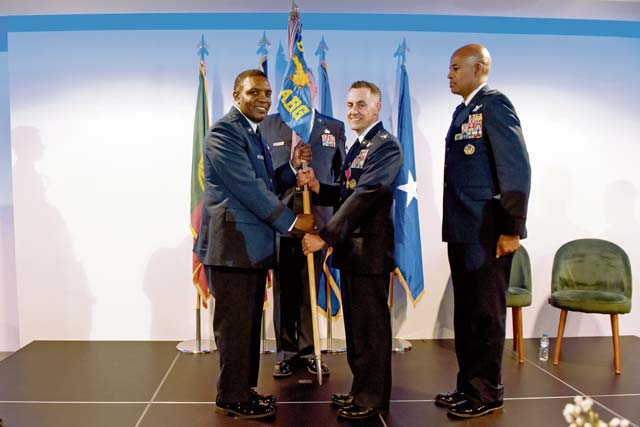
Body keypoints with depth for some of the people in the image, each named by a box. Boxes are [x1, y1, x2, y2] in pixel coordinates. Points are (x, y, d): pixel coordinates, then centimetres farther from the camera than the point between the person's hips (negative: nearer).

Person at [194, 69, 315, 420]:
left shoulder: (254, 134, 19)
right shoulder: (224, 131, -11)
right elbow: (248, 187, -18)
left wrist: (292, 166, 1)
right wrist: (292, 221, -13)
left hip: (253, 245, 9)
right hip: (231, 244, -9)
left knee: (249, 322, 15)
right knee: (234, 324, 1)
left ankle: (244, 389, 28)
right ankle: (233, 397, 15)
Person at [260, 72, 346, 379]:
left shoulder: (334, 128, 9)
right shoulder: (268, 125, 7)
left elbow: (341, 173, 11)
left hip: (317, 218, 0)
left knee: (310, 289, 7)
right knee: (283, 289, 6)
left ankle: (308, 351, 20)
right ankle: (286, 352, 19)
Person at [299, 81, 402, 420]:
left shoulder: (386, 145, -12)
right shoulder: (358, 146, 17)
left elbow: (365, 195, -23)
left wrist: (325, 236, -25)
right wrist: (316, 186, -3)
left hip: (370, 248, -9)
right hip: (350, 247, 9)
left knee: (371, 327, 2)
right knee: (355, 324, 17)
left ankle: (373, 398, 17)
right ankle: (361, 389, 31)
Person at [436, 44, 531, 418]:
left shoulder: (493, 104, -9)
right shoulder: (464, 110, 17)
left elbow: (516, 167, -16)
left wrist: (512, 229, -18)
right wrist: (453, 227, 13)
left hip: (488, 233, -9)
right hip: (463, 231, 9)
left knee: (486, 315, 2)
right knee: (466, 313, 15)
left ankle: (487, 394, 17)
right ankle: (469, 386, 28)